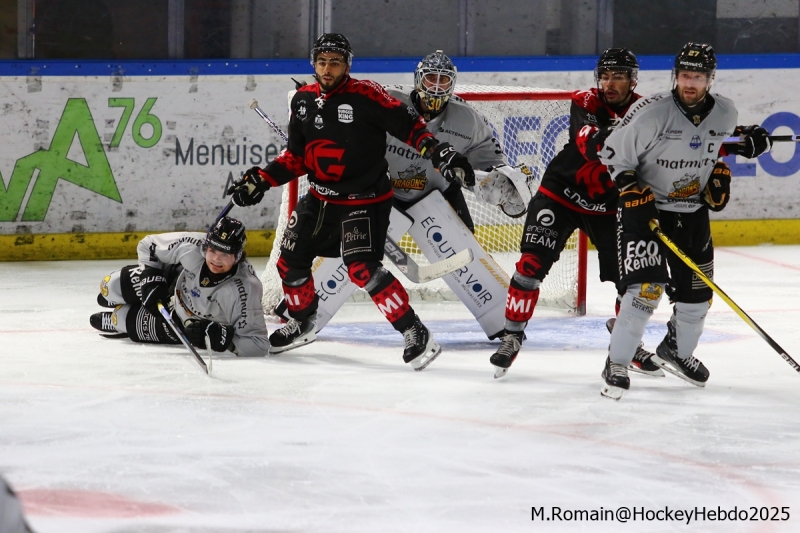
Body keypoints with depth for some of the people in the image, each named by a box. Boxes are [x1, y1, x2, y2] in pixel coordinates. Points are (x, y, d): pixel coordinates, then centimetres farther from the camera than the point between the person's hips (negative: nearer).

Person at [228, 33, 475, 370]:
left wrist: (439, 153, -28)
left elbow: (409, 126, -14)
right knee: (290, 259, 12)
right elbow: (297, 156, 13)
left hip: (365, 201, -7)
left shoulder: (366, 96, -17)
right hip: (320, 199, 7)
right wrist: (261, 180, 4)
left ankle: (416, 335, -17)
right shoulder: (303, 101, 4)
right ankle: (302, 323, 38)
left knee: (362, 269, -23)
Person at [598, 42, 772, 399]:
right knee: (647, 287, -19)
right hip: (645, 208, -6)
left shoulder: (724, 112, -6)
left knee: (697, 291, 10)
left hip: (693, 211, 6)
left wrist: (719, 173, 4)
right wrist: (634, 191, -20)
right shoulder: (652, 113, -22)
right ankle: (616, 365, -10)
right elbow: (614, 155, -12)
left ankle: (676, 351, 37)